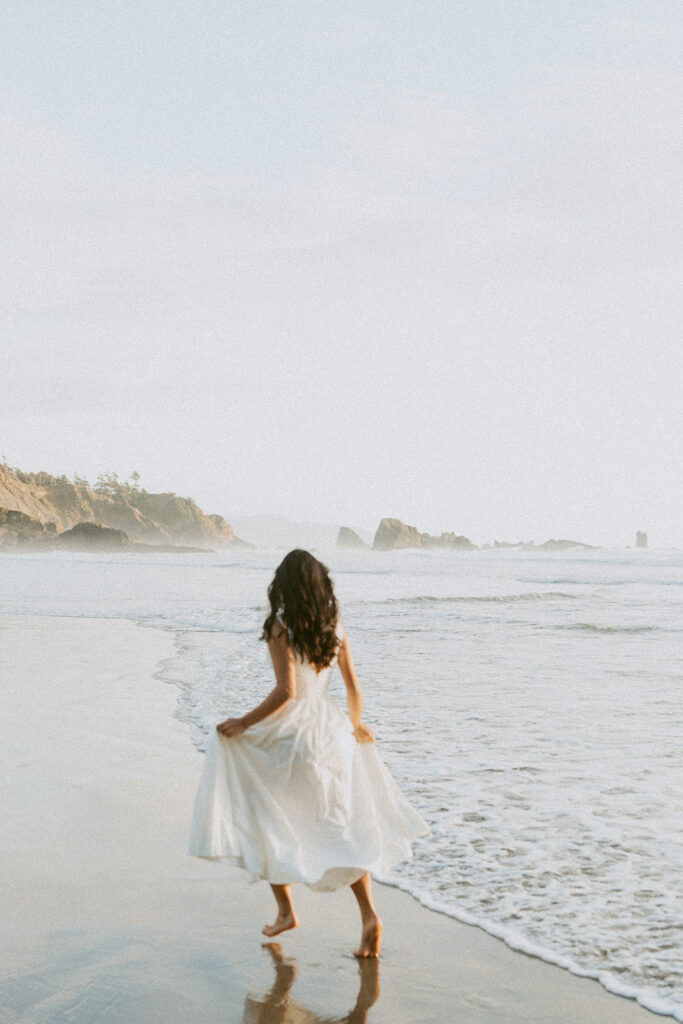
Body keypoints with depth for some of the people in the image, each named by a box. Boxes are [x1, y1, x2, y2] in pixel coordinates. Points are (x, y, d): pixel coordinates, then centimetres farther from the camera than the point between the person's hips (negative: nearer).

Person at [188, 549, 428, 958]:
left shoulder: (281, 628, -14)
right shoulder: (335, 627, 3)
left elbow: (285, 691, -20)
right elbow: (354, 686, 9)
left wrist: (244, 723, -12)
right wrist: (355, 724, 26)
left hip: (289, 732, -5)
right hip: (329, 730, 5)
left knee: (264, 821, 16)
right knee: (342, 830, 11)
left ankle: (285, 910, 18)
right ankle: (369, 916, -1)